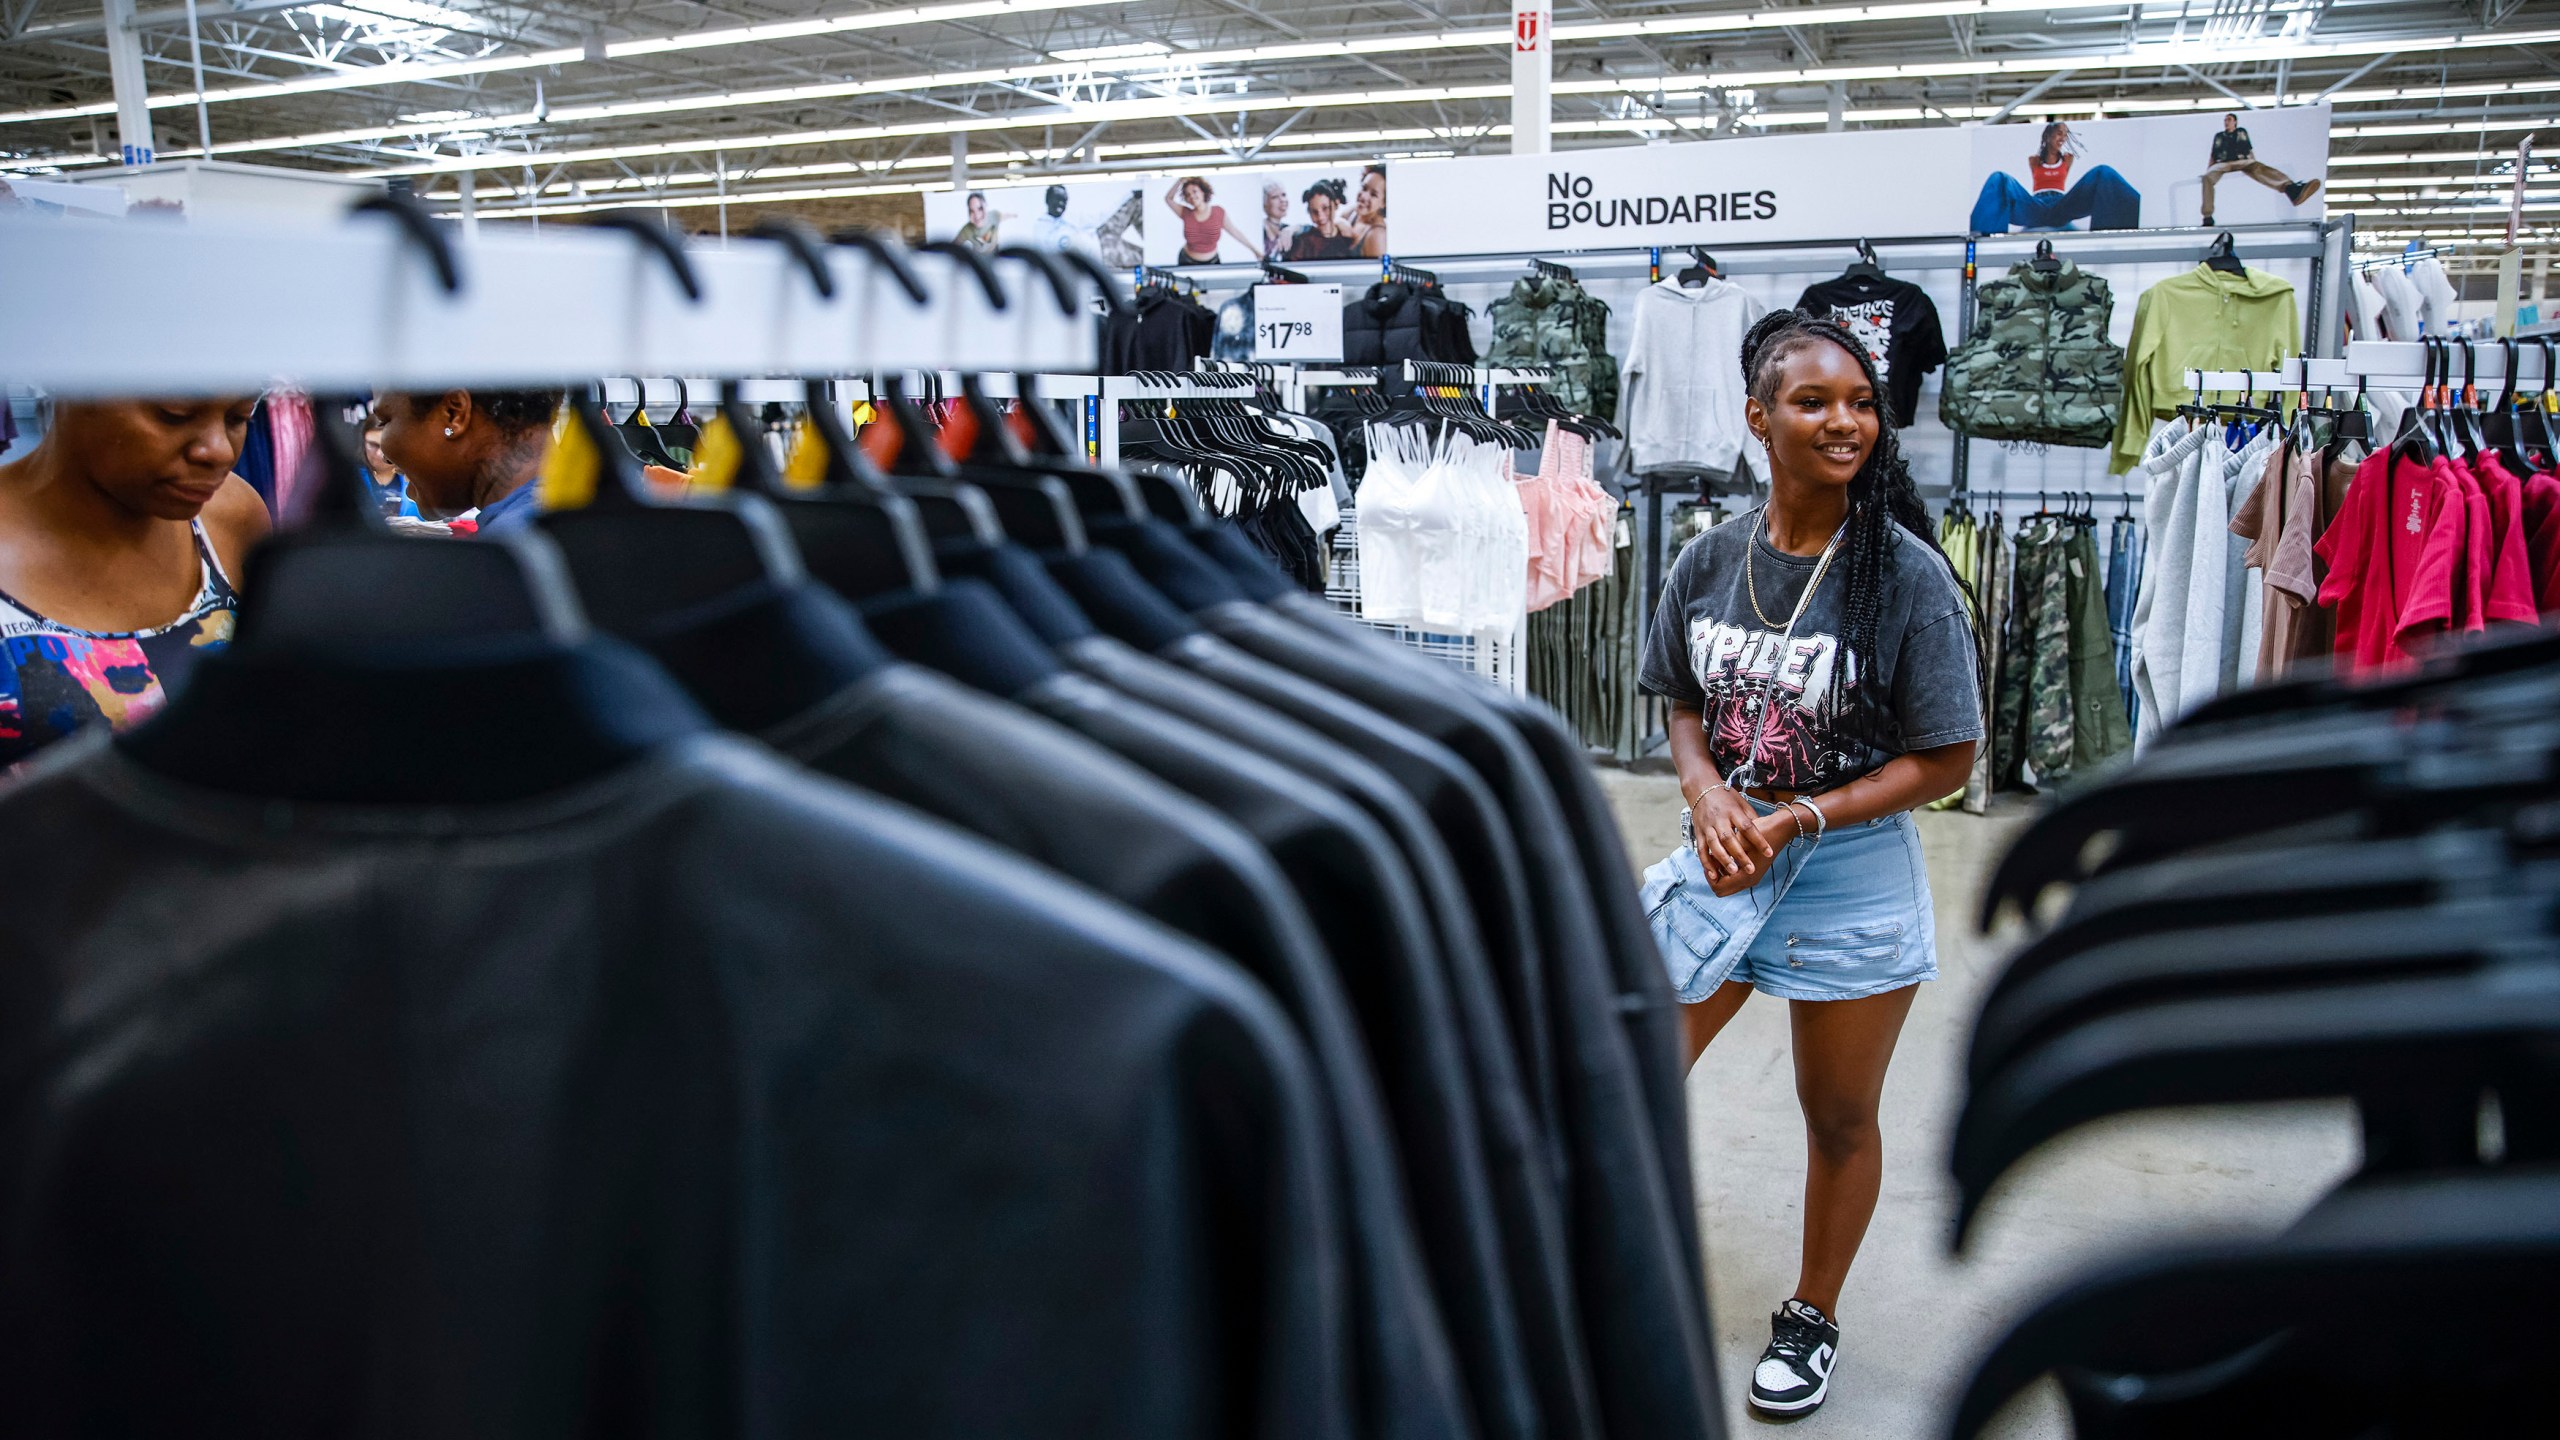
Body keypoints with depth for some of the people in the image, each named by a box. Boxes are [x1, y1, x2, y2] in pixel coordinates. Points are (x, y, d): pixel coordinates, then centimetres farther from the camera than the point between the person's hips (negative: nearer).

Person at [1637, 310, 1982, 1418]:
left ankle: (1813, 1316, 39)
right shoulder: (1709, 560, -3)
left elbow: (1946, 759, -12)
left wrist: (1798, 819, -19)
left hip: (1851, 878, -3)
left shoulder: (1907, 574, -15)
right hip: (1722, 859, 3)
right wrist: (1710, 798, -12)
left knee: (1838, 1118, 14)